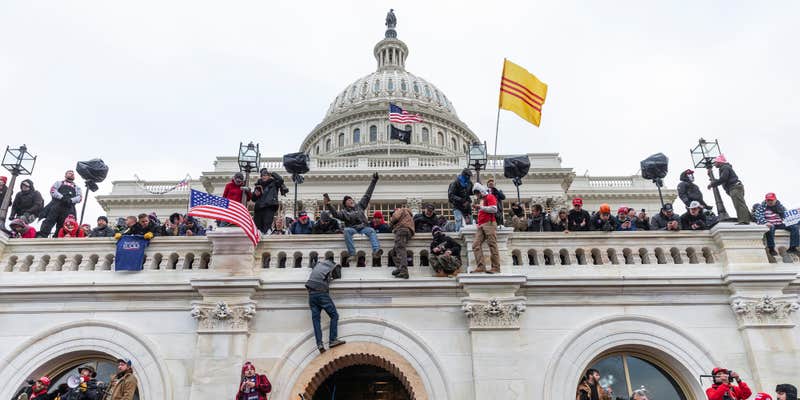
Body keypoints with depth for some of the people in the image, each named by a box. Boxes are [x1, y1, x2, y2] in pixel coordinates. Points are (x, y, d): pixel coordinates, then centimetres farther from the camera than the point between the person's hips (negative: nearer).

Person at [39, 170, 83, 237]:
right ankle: (41, 236, -22)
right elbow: (52, 190, 8)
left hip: (69, 207, 1)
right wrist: (61, 197, -12)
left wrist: (71, 200, -11)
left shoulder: (77, 187, 30)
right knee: (49, 221, -15)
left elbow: (80, 197, 11)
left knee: (62, 227, -7)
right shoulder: (59, 183, 27)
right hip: (57, 204, -1)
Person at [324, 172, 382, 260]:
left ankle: (376, 251, -50)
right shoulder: (344, 212, 14)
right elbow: (335, 214, -7)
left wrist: (373, 181, 22)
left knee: (371, 231, -30)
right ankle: (352, 254, -40)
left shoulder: (360, 206, 21)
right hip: (352, 229, -1)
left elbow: (367, 195, 23)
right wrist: (328, 205, -23)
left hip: (363, 227, 2)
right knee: (347, 230, -34)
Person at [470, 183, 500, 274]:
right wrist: (477, 209, 21)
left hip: (489, 223, -9)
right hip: (481, 225, 9)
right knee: (476, 245, -5)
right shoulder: (481, 200, 29)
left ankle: (496, 268, -10)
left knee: (492, 245, -10)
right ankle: (480, 267, -8)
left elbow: (494, 209, -11)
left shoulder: (490, 197, 3)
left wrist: (481, 207, -10)